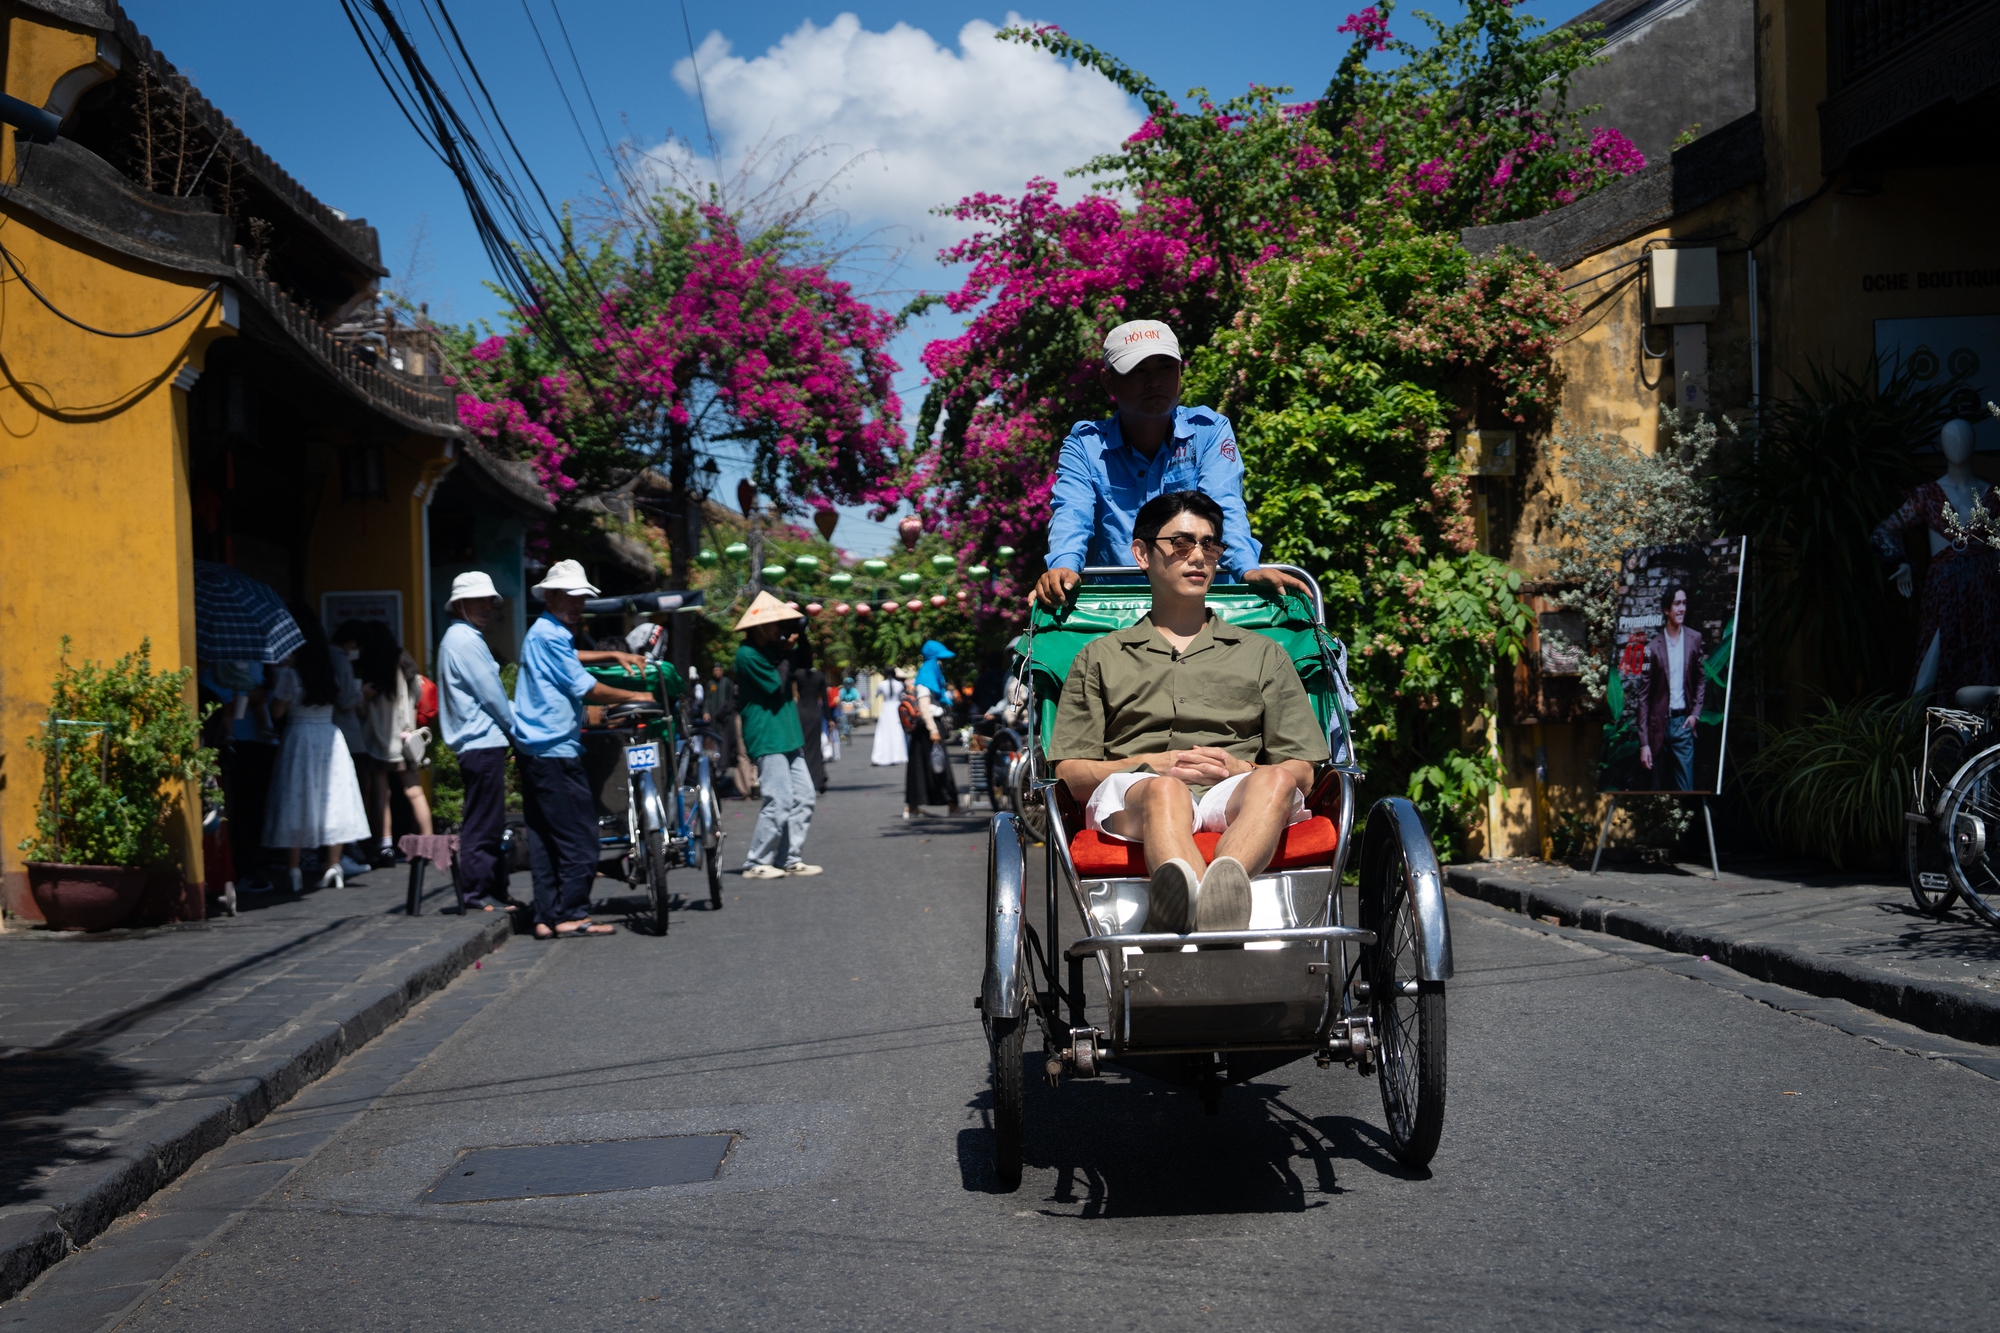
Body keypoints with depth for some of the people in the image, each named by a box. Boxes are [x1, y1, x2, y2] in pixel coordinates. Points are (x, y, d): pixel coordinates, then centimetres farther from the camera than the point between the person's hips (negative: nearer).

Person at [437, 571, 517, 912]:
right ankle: (475, 894, -3)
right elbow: (491, 695, -13)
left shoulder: (462, 638, 21)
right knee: (481, 824, -7)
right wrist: (517, 728, -1)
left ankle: (496, 891, 19)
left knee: (491, 823, 14)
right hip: (482, 743, -11)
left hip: (483, 743, 11)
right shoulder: (465, 640, -12)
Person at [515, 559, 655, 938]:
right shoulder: (547, 635, -12)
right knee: (579, 836, -8)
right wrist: (636, 697, -3)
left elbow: (570, 659, 42)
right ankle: (571, 915, -7)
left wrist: (614, 655, 31)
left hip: (534, 750, 11)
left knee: (544, 837, 8)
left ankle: (547, 918, 9)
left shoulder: (547, 634, 20)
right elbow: (585, 688, -14)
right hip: (554, 751, -11)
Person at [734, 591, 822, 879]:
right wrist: (785, 655, -6)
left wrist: (798, 638, 4)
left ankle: (790, 859, 14)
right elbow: (777, 686, -16)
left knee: (804, 797, 8)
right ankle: (756, 863, -3)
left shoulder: (771, 650, 16)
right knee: (779, 802, -13)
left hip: (787, 736, 10)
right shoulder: (747, 655, -12)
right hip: (767, 739, -10)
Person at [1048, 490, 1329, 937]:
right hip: (1131, 796, -2)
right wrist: (1150, 764, -4)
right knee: (1164, 790, -39)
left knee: (1274, 782, -34)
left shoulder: (1264, 656, 28)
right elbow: (1069, 773, 14)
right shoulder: (1100, 658, 26)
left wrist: (1239, 768, -4)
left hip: (1233, 799, 2)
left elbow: (1301, 772, 18)